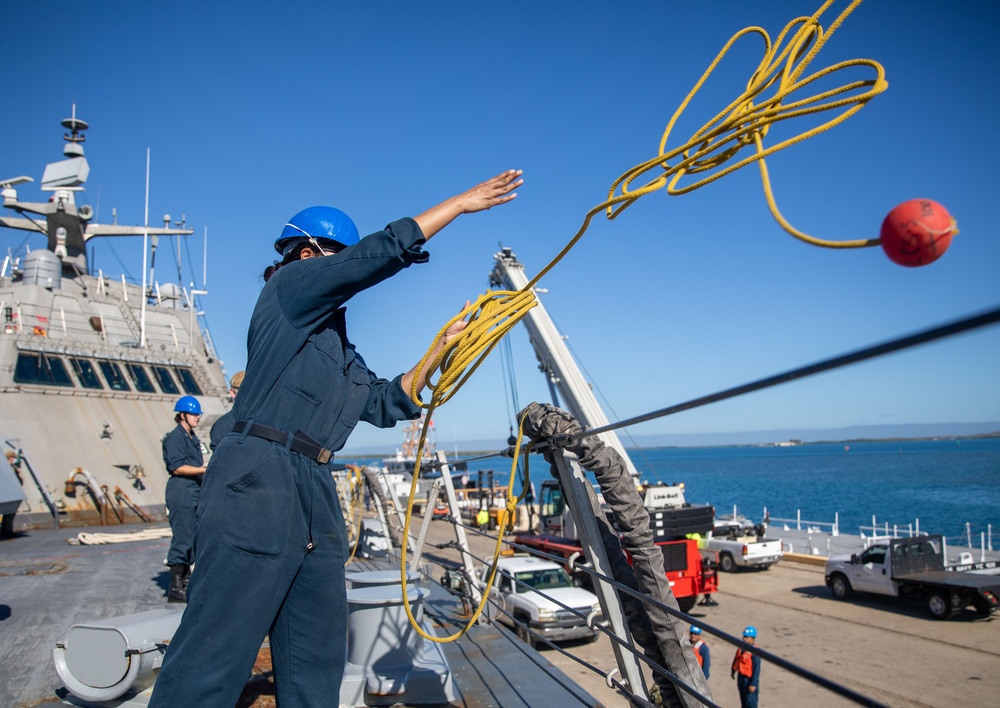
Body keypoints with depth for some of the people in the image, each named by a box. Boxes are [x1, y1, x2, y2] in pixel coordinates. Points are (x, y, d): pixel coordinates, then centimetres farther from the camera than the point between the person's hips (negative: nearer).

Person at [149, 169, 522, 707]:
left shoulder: (340, 349, 25)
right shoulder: (287, 286, 3)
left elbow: (388, 405, 24)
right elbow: (384, 251, -4)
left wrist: (440, 348, 20)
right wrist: (461, 203, 3)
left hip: (316, 494, 9)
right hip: (258, 481, -9)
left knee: (317, 662, 10)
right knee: (212, 661, -9)